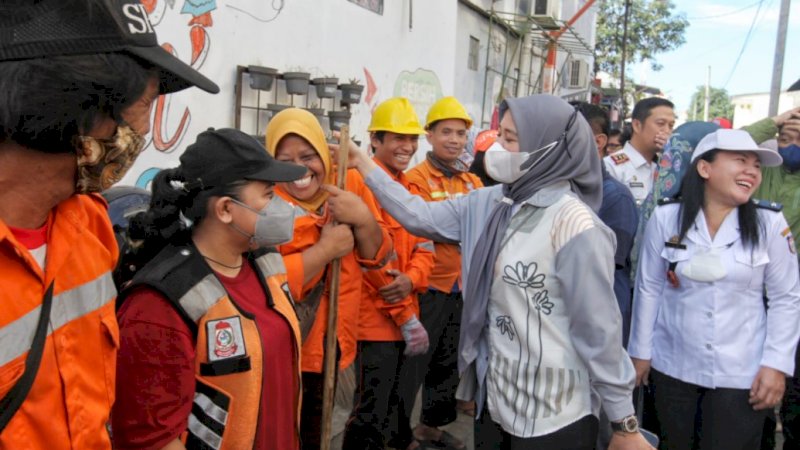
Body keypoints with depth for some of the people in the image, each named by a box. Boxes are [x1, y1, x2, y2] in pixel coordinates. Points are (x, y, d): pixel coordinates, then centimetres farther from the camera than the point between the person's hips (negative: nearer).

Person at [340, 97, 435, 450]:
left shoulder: (411, 189, 12)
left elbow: (424, 248, 8)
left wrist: (410, 280, -14)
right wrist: (406, 316, -16)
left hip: (402, 316, 8)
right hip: (375, 317, -8)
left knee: (387, 404, 21)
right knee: (370, 414, -1)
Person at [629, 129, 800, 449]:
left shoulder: (770, 224, -8)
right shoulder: (666, 218, -7)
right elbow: (648, 289, 0)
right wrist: (641, 351, 4)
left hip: (741, 374, -1)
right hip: (671, 366, 1)